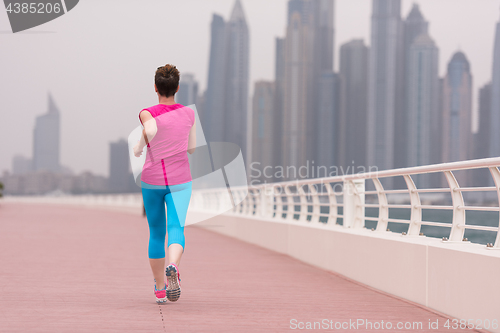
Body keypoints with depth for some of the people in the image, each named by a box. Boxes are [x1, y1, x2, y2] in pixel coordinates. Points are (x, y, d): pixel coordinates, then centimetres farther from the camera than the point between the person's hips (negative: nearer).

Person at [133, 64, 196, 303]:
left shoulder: (148, 113, -8)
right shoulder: (188, 114, 1)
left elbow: (150, 130, -31)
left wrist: (138, 146, -11)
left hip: (151, 182, 0)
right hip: (179, 182, 0)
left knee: (156, 234, 16)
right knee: (176, 230, -13)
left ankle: (160, 289, 23)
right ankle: (173, 267, -46)